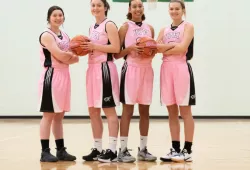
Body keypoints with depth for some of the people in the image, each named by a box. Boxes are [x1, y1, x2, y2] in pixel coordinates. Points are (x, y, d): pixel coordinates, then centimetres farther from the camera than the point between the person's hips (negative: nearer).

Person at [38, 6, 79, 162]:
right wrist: (72, 54, 0)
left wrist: (66, 56, -10)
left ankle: (61, 150, 15)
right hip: (51, 76, -8)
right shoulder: (46, 35, -7)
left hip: (64, 76, 8)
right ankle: (45, 152, -1)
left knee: (60, 115, 11)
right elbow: (60, 55, -18)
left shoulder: (65, 36, 17)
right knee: (49, 115, -5)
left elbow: (75, 58, 10)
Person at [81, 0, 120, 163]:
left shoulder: (109, 25, -6)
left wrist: (94, 46, -17)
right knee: (93, 111, 9)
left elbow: (116, 48, -16)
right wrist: (85, 48, 4)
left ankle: (112, 150, -3)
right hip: (93, 69, 9)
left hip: (105, 69, -9)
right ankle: (97, 149, 17)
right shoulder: (92, 28, 18)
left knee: (109, 110, -6)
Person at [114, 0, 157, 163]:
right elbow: (116, 53, -2)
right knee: (128, 110, -4)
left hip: (147, 70, 5)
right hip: (131, 69, -4)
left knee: (145, 110, 6)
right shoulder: (125, 27, 0)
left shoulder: (150, 28, 13)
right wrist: (130, 48, -18)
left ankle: (143, 149, 14)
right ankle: (123, 150, 0)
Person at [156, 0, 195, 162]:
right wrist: (172, 45, -12)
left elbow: (182, 48, -12)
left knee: (185, 111, -3)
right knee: (172, 112, 6)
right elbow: (156, 47, 3)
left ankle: (187, 150, 0)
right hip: (166, 69, 5)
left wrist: (164, 49, -4)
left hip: (181, 68, -5)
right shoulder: (164, 30, 16)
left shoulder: (188, 26, 2)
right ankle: (175, 149, 11)